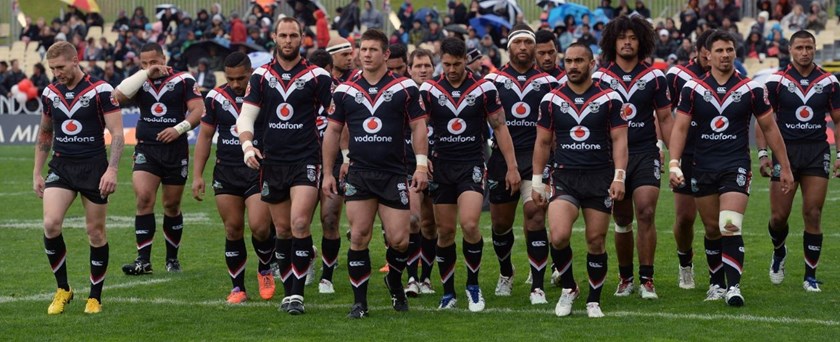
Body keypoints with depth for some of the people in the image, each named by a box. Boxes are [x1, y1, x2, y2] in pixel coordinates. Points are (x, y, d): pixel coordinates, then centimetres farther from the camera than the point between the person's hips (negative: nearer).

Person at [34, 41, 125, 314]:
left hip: (93, 167, -3)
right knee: (50, 224, -15)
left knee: (96, 233, 2)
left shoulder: (100, 90, -8)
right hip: (61, 167, 3)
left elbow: (117, 133, -9)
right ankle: (62, 289, 1)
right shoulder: (50, 93, 7)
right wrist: (37, 173, 15)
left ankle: (95, 297, 16)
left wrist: (112, 170, -19)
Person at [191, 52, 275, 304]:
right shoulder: (216, 97, 3)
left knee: (259, 227, -14)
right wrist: (197, 175, 6)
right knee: (233, 230, 3)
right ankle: (238, 288, 13)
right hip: (226, 172, 3)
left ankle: (265, 270, 15)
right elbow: (205, 136, 11)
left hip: (260, 170, -3)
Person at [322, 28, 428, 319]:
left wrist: (421, 165, -7)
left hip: (394, 175, -1)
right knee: (359, 238, -4)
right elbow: (333, 131, 12)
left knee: (398, 240, -4)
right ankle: (359, 302, 3)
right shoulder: (344, 91, 6)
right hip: (358, 175, 1)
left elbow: (418, 126, 2)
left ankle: (395, 283, 27)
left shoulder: (405, 88, 0)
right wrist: (328, 172, 8)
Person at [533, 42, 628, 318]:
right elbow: (542, 142, 11)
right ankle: (568, 288, 5)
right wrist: (537, 181, 7)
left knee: (596, 241, 3)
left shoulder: (610, 99, 1)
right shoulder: (551, 100, 6)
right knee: (559, 236, -18)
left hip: (600, 178, 0)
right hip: (564, 177, 0)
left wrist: (619, 176, -10)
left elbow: (619, 140, 1)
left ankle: (594, 301, 17)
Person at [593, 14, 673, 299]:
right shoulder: (600, 78, 4)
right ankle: (625, 278, 22)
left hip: (646, 154, -1)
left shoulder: (654, 77, 3)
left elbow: (665, 118, 7)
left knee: (646, 213, -14)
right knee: (622, 222, 7)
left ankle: (646, 280, -10)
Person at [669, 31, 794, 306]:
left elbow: (769, 128, 6)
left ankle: (733, 286, -16)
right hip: (703, 169, 2)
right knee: (712, 230, 9)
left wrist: (784, 167, 7)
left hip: (736, 167, -2)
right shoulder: (692, 89, 1)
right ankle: (717, 283, 23)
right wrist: (674, 164, -10)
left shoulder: (751, 90, -1)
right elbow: (680, 128, 1)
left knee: (730, 227, -17)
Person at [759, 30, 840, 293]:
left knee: (813, 216, -5)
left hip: (817, 153, 1)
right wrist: (762, 153, -7)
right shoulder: (777, 81, 0)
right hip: (785, 151, -1)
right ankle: (779, 252, 31)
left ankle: (810, 276, 4)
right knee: (779, 216, -2)